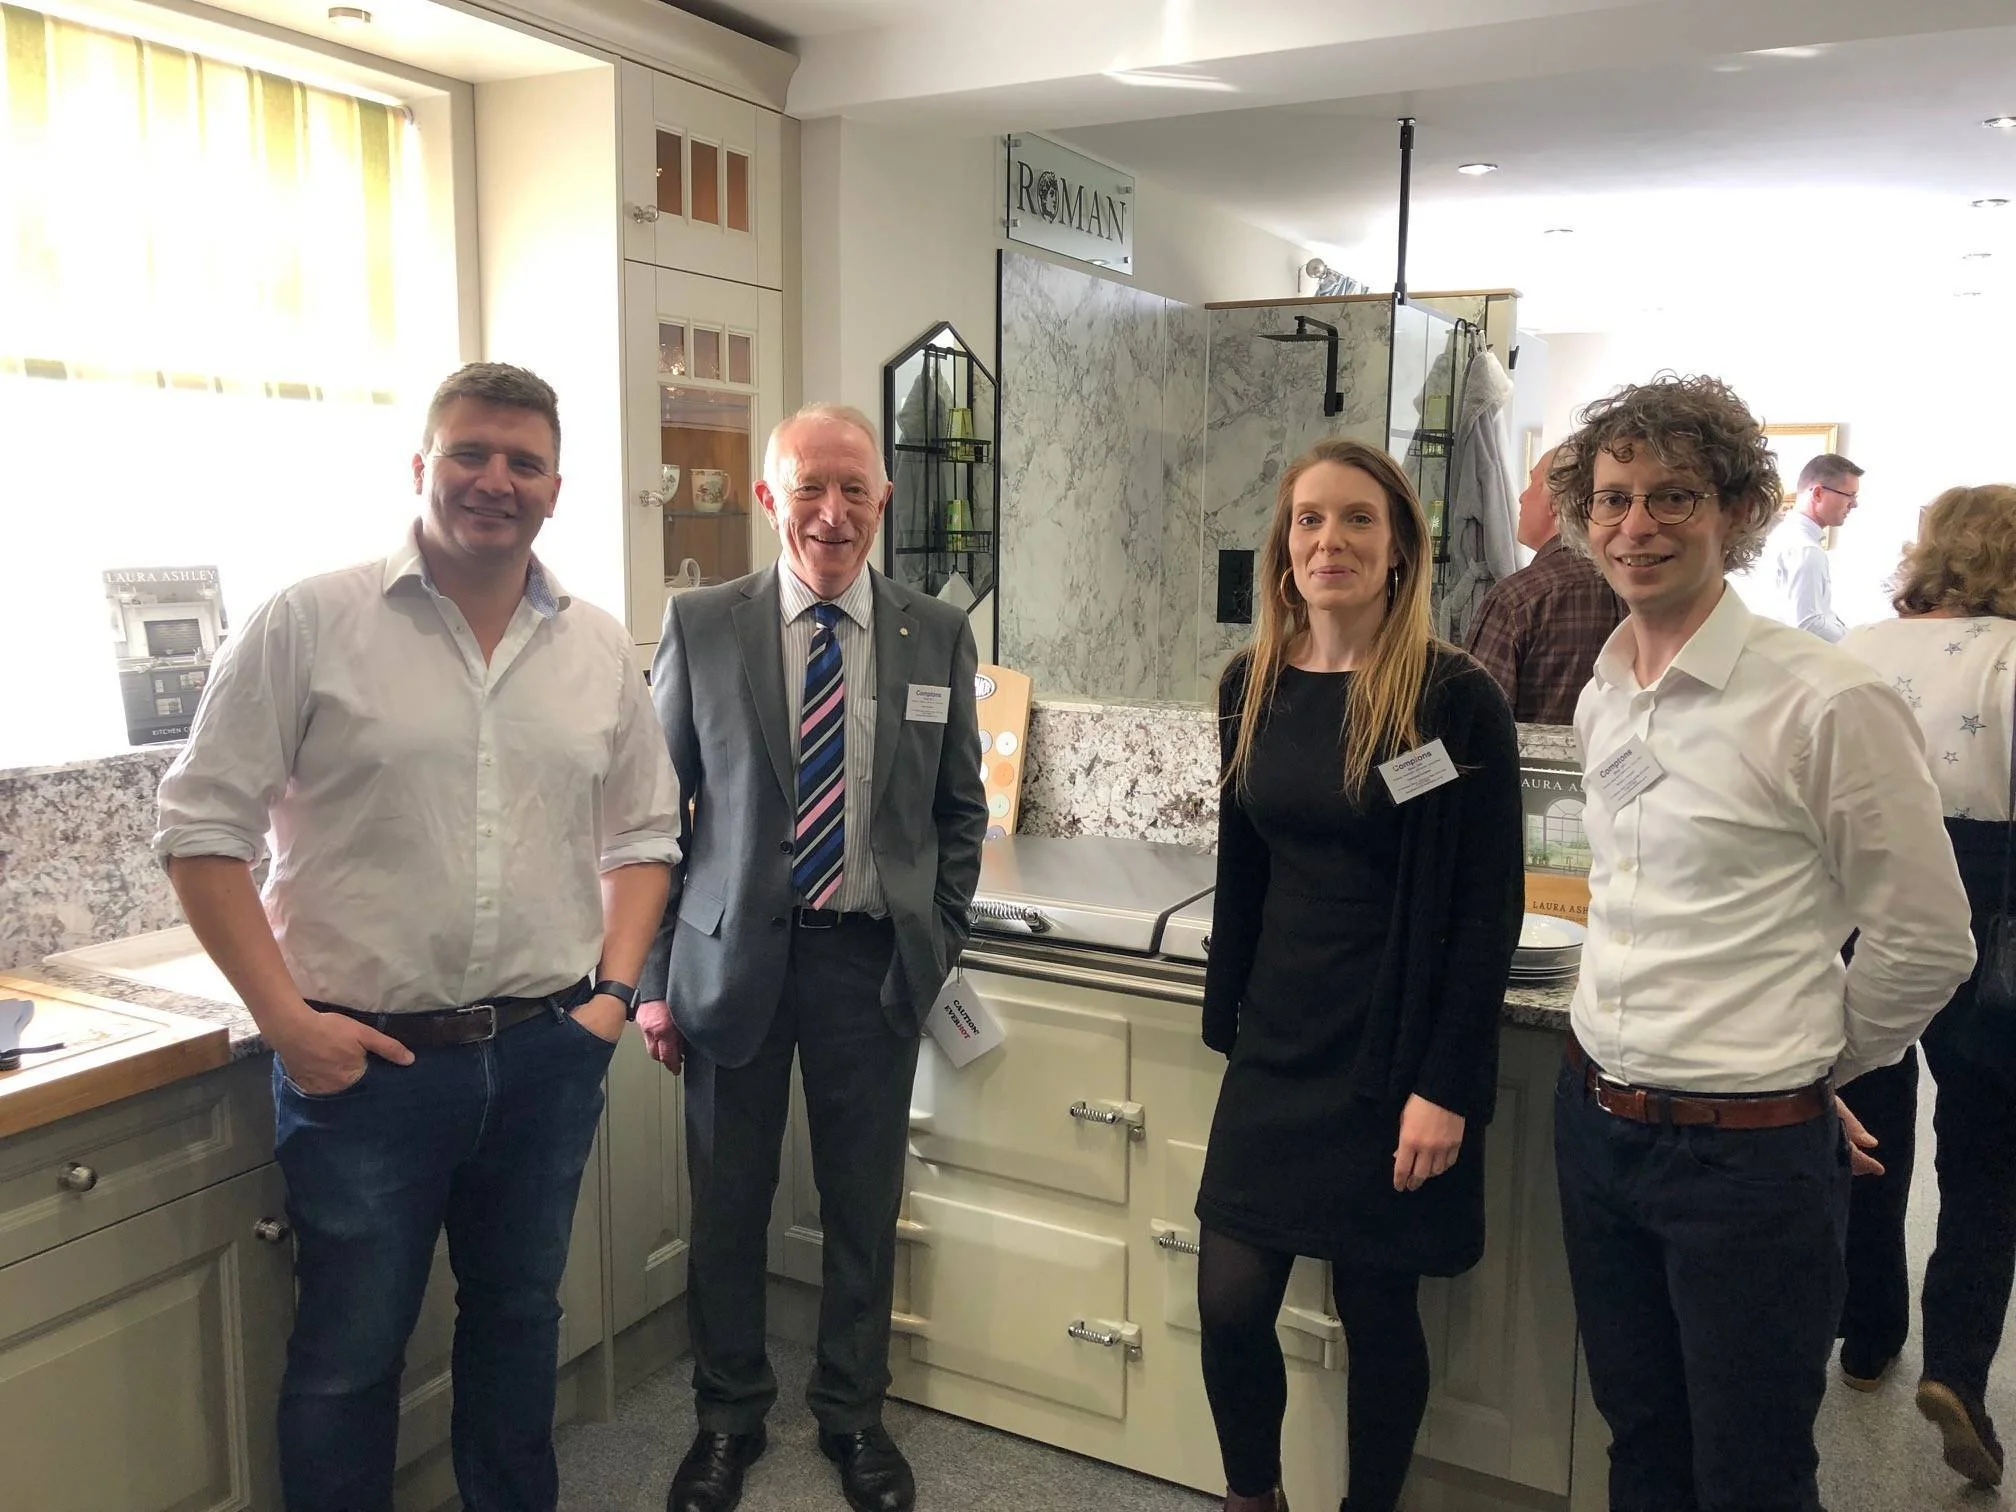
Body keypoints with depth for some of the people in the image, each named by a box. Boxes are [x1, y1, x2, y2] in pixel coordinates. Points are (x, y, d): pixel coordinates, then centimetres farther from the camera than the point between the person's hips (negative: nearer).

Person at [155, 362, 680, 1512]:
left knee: (520, 1315, 20)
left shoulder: (601, 649, 4)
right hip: (362, 1059, -3)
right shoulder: (310, 624, -7)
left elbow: (642, 834, 11)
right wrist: (285, 1017, -11)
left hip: (549, 1054, 4)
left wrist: (616, 988, 0)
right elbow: (204, 827, -7)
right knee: (349, 1349, 11)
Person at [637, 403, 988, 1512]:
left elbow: (960, 812, 9)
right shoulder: (700, 627, -2)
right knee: (727, 1205, 12)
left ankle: (853, 1413, 35)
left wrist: (941, 943, 3)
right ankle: (727, 1416, 35)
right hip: (734, 956, -1)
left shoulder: (938, 637, 2)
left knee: (865, 1205, 12)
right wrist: (653, 976, -1)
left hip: (875, 961, 1)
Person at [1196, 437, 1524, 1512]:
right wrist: (1230, 1019, 12)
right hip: (1278, 1045, 4)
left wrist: (1446, 1088, -14)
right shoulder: (1252, 686, 4)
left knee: (1376, 1310, 9)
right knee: (1230, 1303, 5)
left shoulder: (1455, 697, -12)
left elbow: (1489, 910, -12)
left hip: (1394, 1055, -4)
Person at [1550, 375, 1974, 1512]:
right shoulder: (1602, 699, 6)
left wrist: (1809, 1066, 3)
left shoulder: (1829, 703, -17)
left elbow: (1928, 941, -8)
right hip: (1596, 1118, 6)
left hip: (1749, 1151, -6)